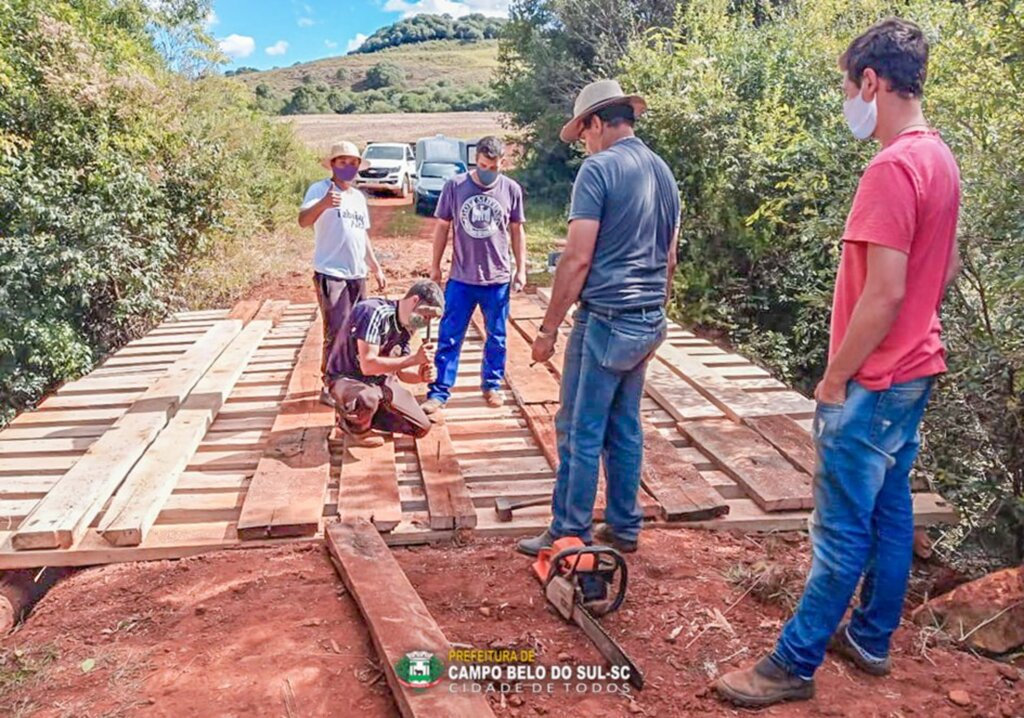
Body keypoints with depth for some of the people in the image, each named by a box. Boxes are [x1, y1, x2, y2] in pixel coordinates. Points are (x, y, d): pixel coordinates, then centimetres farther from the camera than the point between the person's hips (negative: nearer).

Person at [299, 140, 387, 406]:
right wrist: (323, 204, -44)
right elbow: (303, 220, -25)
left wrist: (376, 267, 21)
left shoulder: (358, 196, 16)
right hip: (331, 275, -7)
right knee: (337, 334, -8)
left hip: (357, 276, 8)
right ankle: (330, 387, 3)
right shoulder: (320, 189, -7)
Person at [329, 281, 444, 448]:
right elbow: (368, 365, -33)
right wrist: (414, 358, -34)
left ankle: (360, 412, 18)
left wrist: (421, 375, -18)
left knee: (421, 427, 5)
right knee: (367, 399, -43)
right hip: (348, 379, -8)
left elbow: (401, 371, 5)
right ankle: (355, 429, -6)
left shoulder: (407, 327, -1)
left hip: (381, 380, 8)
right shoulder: (373, 312, -27)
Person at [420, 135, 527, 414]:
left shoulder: (512, 189, -4)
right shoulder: (454, 186, -6)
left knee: (496, 337, 13)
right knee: (449, 337, 3)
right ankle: (439, 391, 11)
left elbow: (517, 231, 6)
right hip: (461, 278, -1)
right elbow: (442, 226, 3)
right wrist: (435, 265, 6)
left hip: (498, 279, 1)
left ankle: (492, 385, 30)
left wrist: (521, 269, 6)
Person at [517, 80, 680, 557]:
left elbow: (578, 258, -15)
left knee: (581, 432, 1)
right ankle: (623, 527, 24)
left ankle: (570, 535, 11)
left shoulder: (599, 168, -10)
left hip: (606, 320, -8)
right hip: (650, 322, 8)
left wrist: (548, 327, -10)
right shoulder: (663, 172, 14)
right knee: (625, 427, 15)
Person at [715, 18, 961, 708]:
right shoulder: (941, 160, 10)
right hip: (915, 371, 10)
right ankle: (872, 638, 31)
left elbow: (885, 294, -24)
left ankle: (794, 665, 11)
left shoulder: (892, 168, -21)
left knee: (842, 533, -1)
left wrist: (834, 379, -15)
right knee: (891, 511, 17)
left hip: (874, 383, -10)